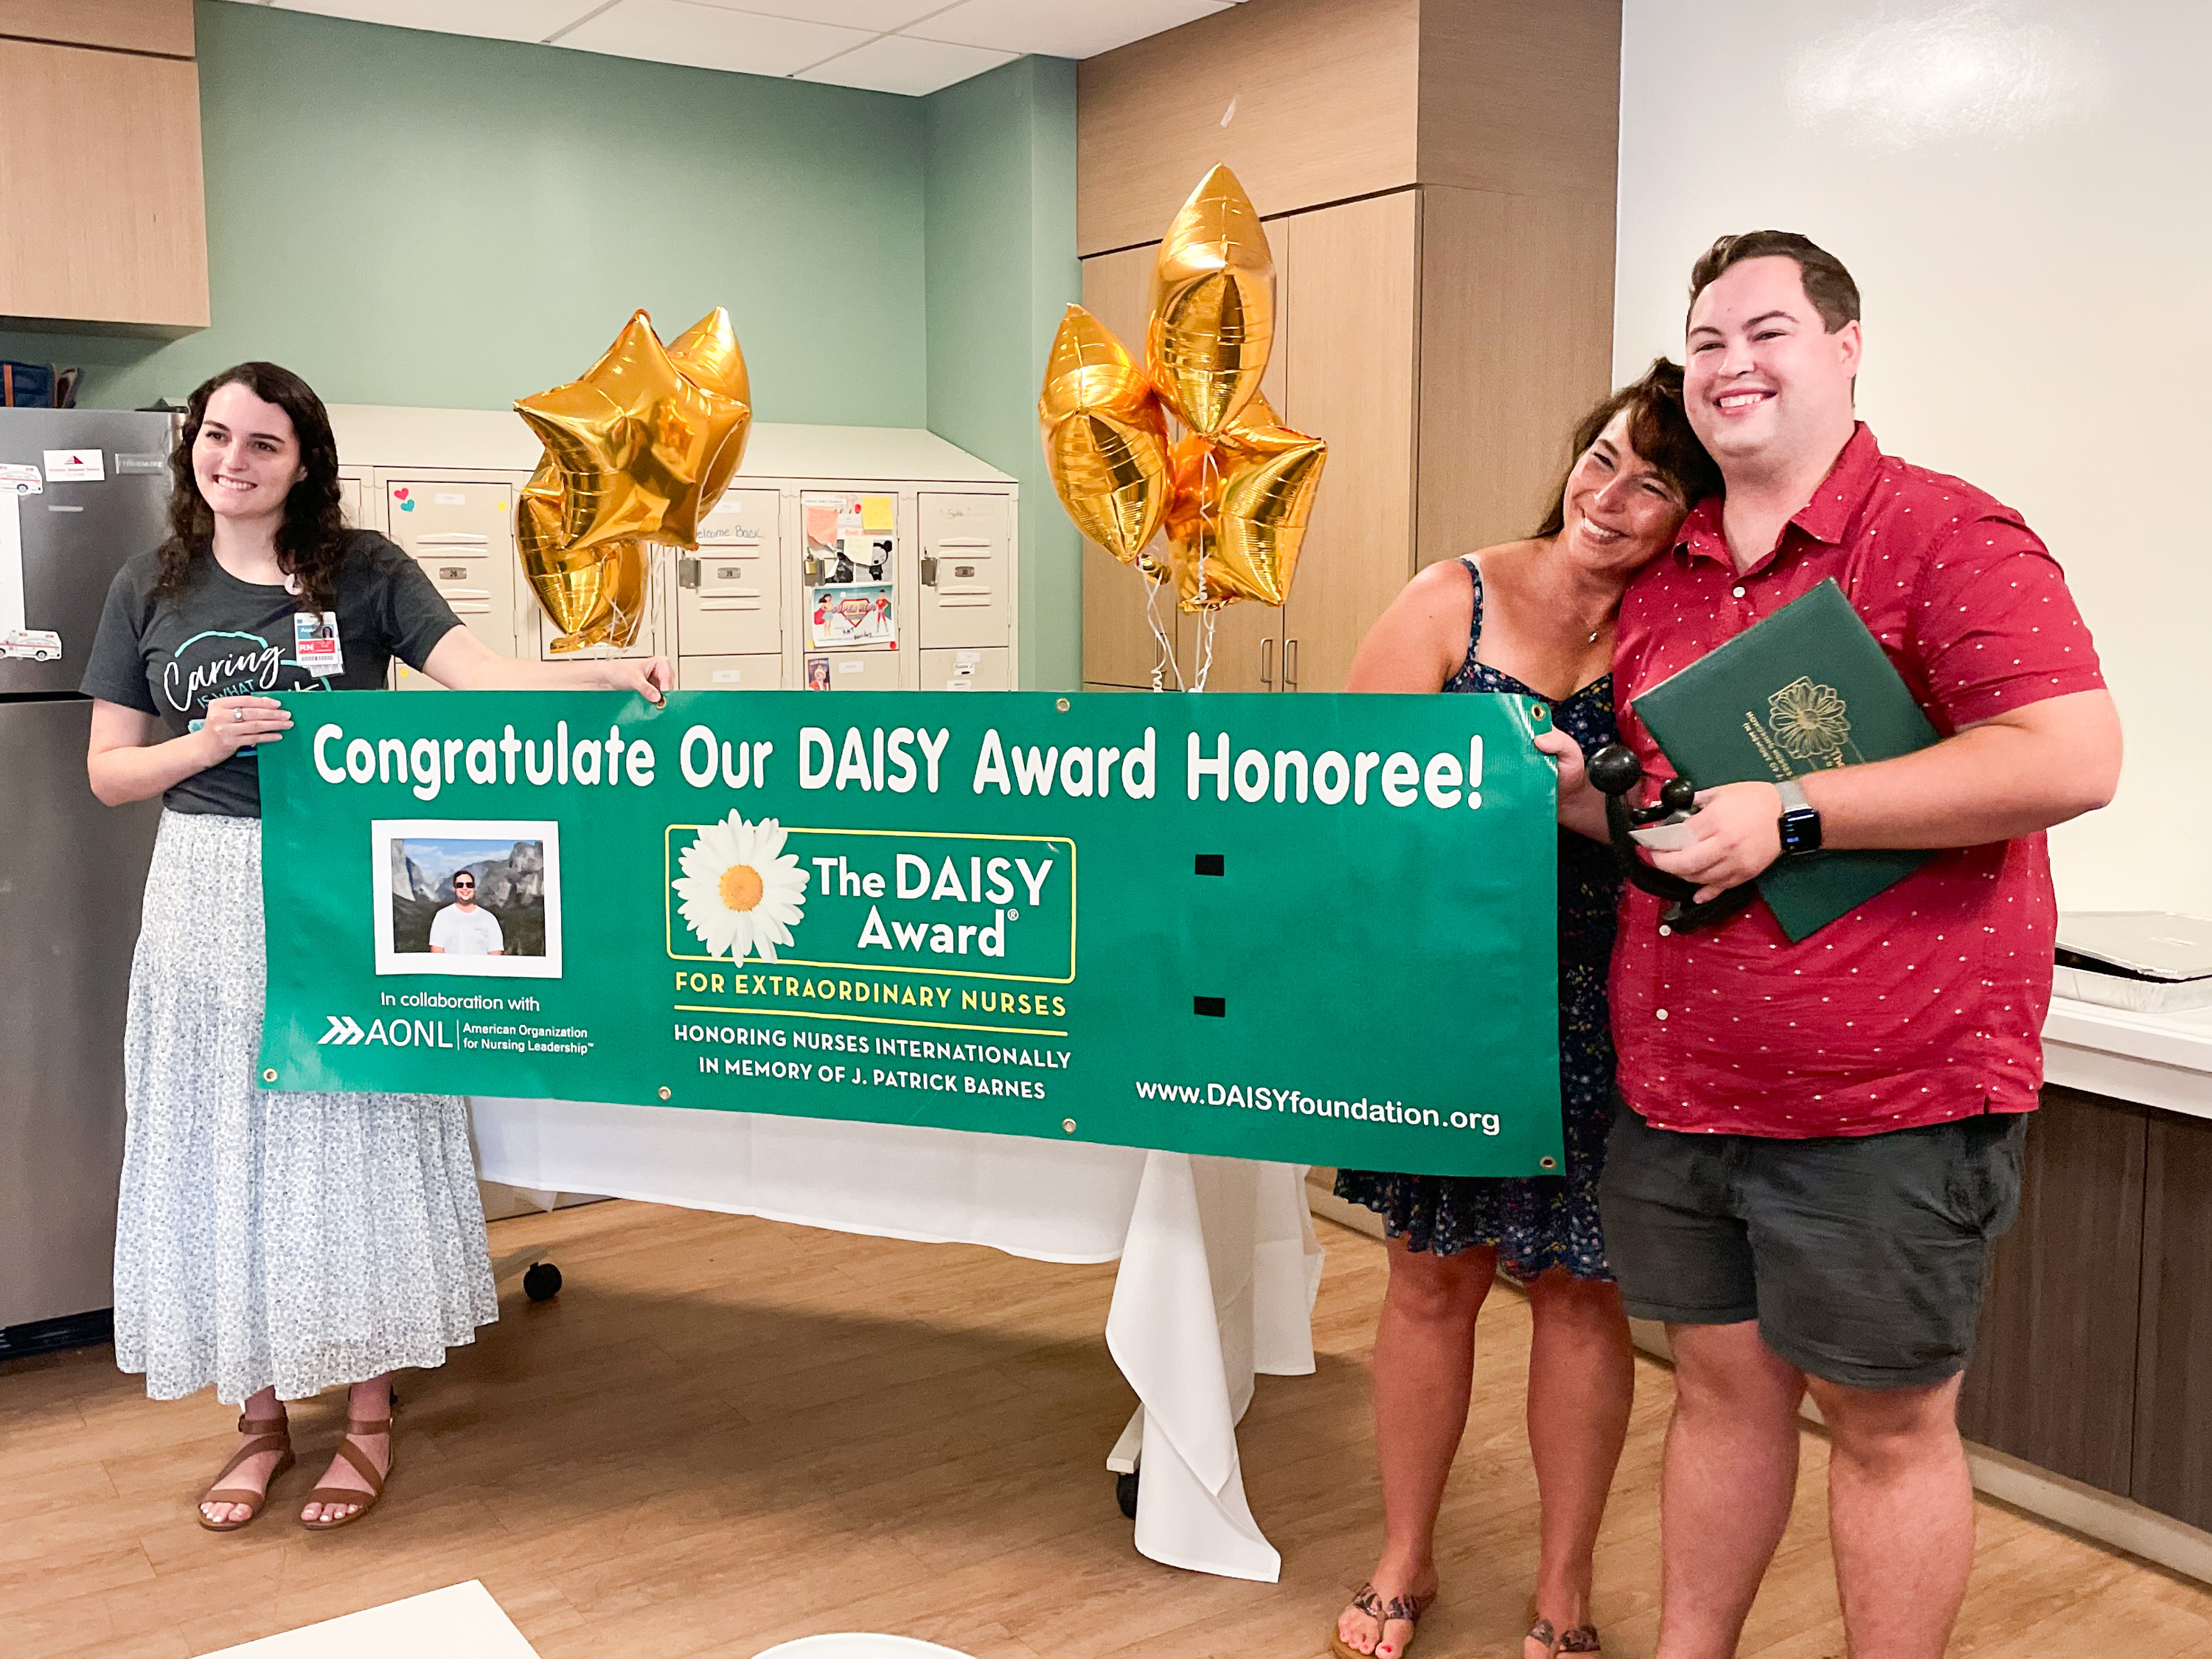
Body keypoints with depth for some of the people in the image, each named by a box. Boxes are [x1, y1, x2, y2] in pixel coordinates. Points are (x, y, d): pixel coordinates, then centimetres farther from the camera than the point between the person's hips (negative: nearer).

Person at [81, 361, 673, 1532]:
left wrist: (609, 675, -31)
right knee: (225, 1150, 8)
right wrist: (207, 742, -12)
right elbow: (108, 772, 8)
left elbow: (481, 675, -14)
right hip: (210, 896, 2)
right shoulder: (151, 589, 7)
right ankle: (260, 1414, 24)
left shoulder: (364, 571, 0)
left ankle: (369, 1413, 20)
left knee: (355, 1139, 5)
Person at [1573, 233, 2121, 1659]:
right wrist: (1586, 790, 0)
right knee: (1721, 1384, 18)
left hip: (1883, 1102, -6)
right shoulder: (1662, 577, 12)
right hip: (1676, 1090, 6)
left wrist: (1791, 815, -23)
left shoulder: (1946, 538, -9)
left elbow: (2076, 757, -21)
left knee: (1887, 1422, 9)